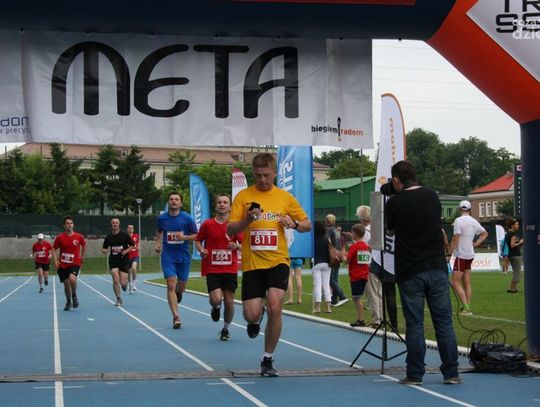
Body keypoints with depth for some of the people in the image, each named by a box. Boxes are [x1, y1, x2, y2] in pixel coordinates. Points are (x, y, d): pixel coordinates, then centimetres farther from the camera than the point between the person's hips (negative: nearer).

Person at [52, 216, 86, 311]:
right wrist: (55, 260, -10)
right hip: (62, 265, 1)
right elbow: (54, 249, 3)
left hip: (75, 263, -1)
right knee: (66, 285, 6)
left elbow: (84, 245, 16)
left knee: (72, 278, -28)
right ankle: (68, 302, 31)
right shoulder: (60, 237, -4)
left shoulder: (79, 237, -3)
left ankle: (74, 296, -1)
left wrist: (82, 257, 14)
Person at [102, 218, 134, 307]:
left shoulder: (124, 235, -3)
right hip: (113, 260, 1)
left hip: (124, 260, -1)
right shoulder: (108, 237, 3)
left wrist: (126, 251, -13)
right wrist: (105, 251, -12)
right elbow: (104, 249, 11)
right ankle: (118, 299, 2)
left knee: (123, 283, -5)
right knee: (116, 280, -13)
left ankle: (125, 283, 35)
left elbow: (132, 245, 3)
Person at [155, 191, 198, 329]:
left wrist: (184, 237, -17)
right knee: (171, 285, -11)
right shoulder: (162, 218, 1)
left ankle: (178, 292, 52)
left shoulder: (187, 218, -6)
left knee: (181, 284, 12)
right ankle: (176, 317, -11)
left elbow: (196, 235, -1)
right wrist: (158, 243, 4)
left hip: (183, 256, 0)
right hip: (168, 255, 0)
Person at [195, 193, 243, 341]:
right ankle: (216, 308, 23)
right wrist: (201, 250, -8)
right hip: (212, 269, -1)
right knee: (216, 299, -16)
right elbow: (198, 240, 12)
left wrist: (236, 246, -16)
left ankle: (226, 329, 25)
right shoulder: (207, 224, 0)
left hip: (230, 269, 1)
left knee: (229, 301, 2)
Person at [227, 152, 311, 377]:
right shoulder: (243, 196, 2)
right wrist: (247, 220, -21)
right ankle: (255, 321, 36)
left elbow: (308, 225, 11)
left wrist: (294, 224, -11)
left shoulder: (285, 197, 6)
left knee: (275, 308, -15)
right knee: (252, 315, -5)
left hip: (278, 261, 0)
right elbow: (230, 230, -2)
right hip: (252, 263, 0)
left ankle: (268, 360, 3)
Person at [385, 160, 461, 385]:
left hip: (410, 272, -3)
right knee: (444, 321, 6)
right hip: (437, 267, 3)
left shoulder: (395, 202, -7)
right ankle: (451, 373, 8)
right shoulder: (432, 196, 6)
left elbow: (391, 229, 10)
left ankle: (415, 375, 6)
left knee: (414, 324, 2)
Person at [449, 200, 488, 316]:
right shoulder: (474, 221, 9)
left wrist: (449, 253, -10)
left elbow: (455, 239, -17)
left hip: (461, 255, -7)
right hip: (470, 255, 7)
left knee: (455, 282, -5)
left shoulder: (458, 220, -13)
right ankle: (468, 308, 9)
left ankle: (466, 307, -12)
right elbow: (485, 233, 24)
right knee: (467, 283, 10)